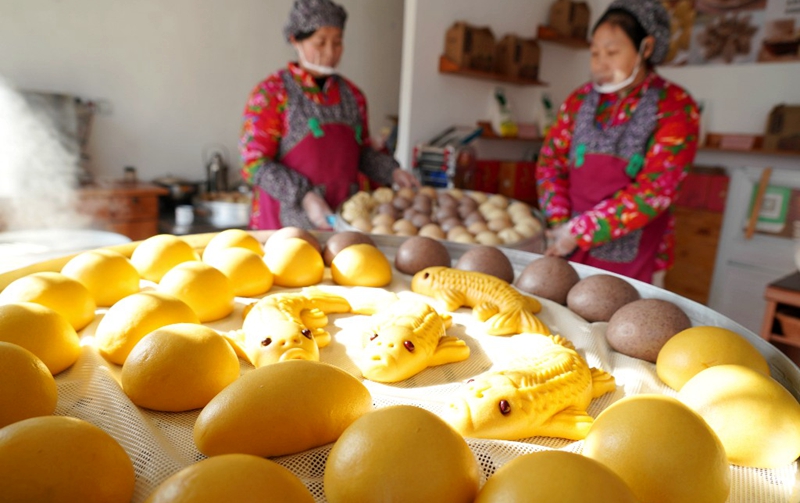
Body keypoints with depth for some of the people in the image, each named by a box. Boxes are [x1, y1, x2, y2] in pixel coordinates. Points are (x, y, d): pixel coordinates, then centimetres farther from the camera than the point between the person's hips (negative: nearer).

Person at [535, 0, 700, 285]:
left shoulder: (675, 107, -6)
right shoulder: (581, 100, 4)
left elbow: (654, 190, -14)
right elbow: (551, 160, 3)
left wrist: (581, 232, -18)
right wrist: (559, 223, -11)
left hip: (632, 256, -3)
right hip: (570, 246, 3)